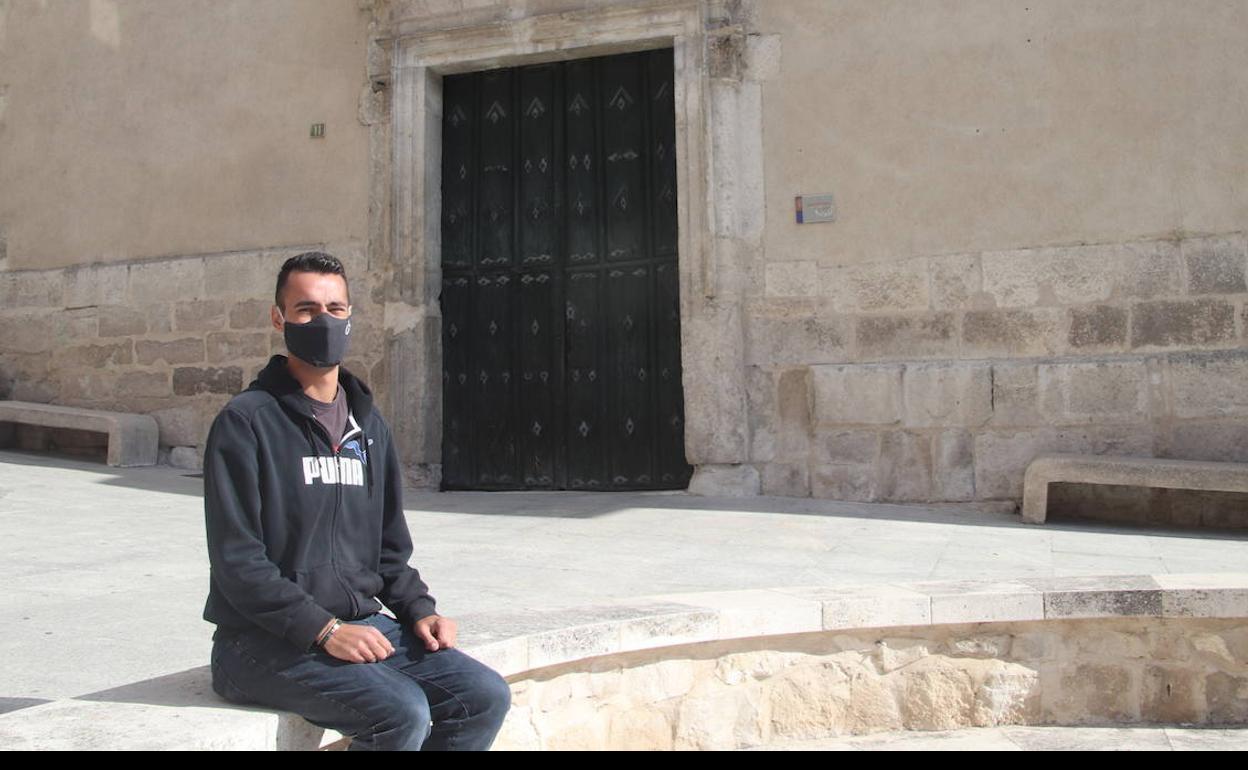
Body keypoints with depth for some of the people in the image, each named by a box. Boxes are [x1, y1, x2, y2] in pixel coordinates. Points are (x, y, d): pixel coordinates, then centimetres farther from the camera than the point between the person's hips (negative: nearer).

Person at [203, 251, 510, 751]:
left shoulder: (369, 427, 15)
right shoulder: (246, 422, -6)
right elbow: (237, 561, -13)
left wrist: (419, 610, 1)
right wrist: (324, 629, -20)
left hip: (363, 624, 7)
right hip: (268, 641, -6)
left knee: (485, 696, -11)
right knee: (402, 711, -28)